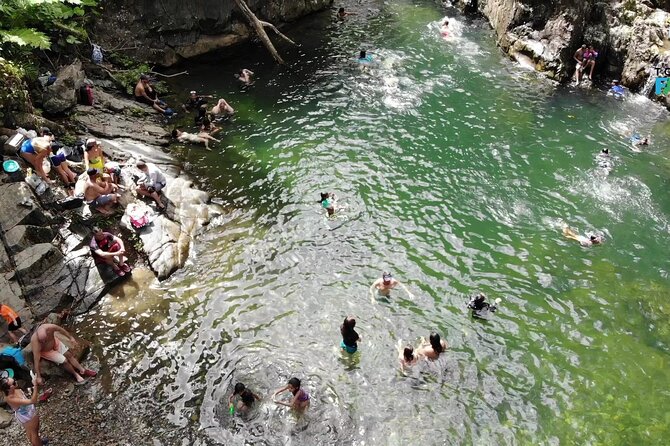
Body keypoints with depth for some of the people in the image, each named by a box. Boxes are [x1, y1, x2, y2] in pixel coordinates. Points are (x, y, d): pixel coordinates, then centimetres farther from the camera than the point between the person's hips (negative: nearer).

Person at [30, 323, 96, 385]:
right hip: (45, 351, -4)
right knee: (64, 361, -12)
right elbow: (36, 360, -34)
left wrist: (71, 337, 0)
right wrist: (38, 376, -28)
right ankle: (76, 374, 10)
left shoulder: (49, 327, -35)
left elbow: (60, 329, -10)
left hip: (54, 342, 4)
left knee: (69, 355, 4)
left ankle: (83, 370, 19)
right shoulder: (35, 341, -40)